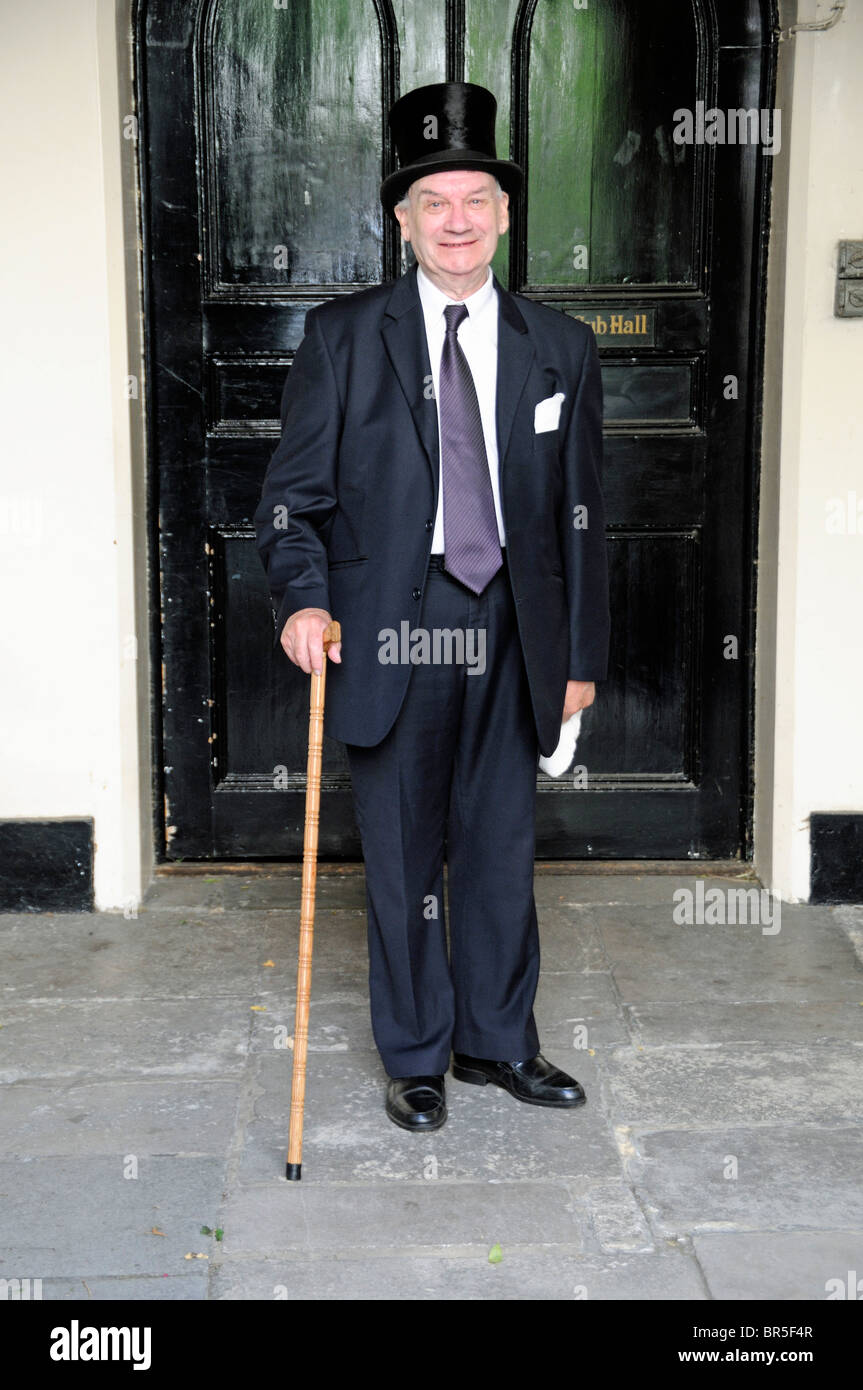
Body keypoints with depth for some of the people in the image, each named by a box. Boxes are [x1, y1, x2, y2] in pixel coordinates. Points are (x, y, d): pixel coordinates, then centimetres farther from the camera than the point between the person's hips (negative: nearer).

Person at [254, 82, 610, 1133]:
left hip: (510, 636, 2)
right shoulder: (342, 336, 1)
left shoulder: (559, 349, 7)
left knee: (501, 849, 12)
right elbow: (293, 491, 0)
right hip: (388, 632, -2)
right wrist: (302, 597, -17)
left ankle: (497, 1041, 31)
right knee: (402, 857, 8)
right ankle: (415, 1057, 26)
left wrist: (583, 652, 7)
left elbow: (580, 512, 9)